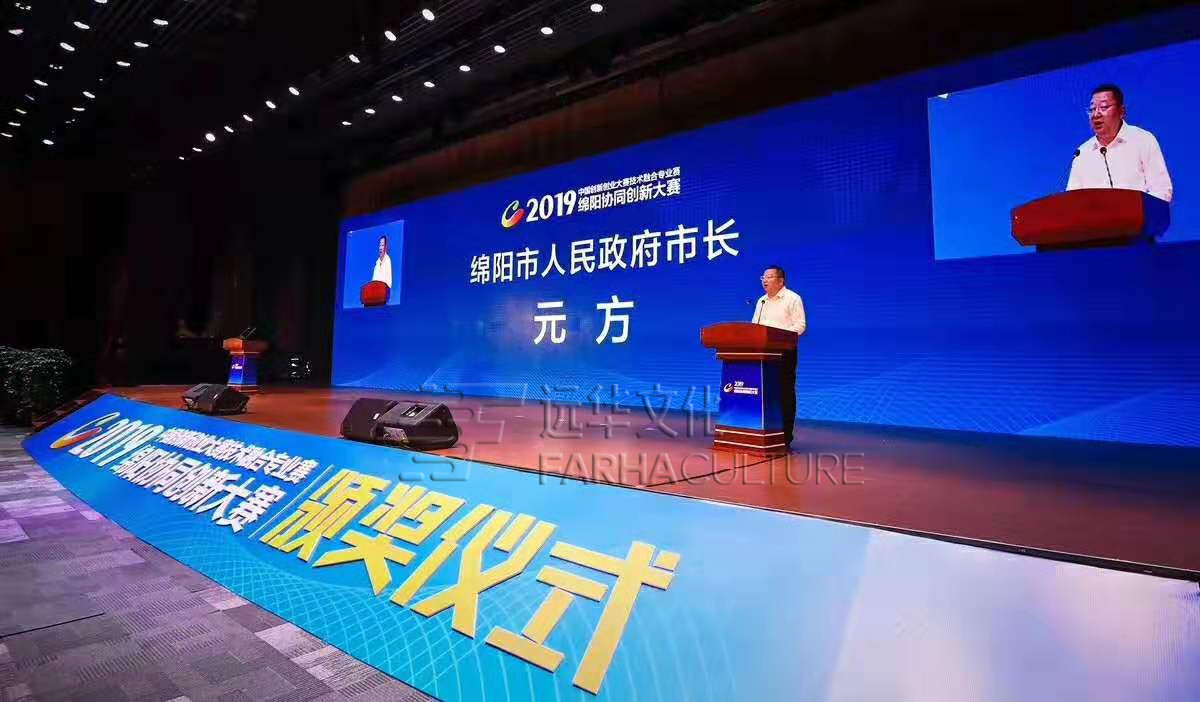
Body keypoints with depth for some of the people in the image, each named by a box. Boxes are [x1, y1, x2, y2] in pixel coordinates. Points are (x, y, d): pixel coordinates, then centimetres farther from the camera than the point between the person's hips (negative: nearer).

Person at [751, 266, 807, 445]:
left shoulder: (793, 299, -1)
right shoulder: (761, 301, 19)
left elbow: (800, 325, -9)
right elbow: (754, 325, 21)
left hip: (785, 351, -6)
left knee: (785, 393, -3)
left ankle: (785, 435, 2)